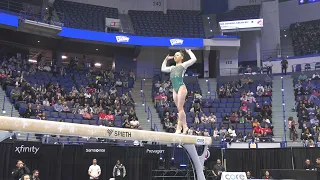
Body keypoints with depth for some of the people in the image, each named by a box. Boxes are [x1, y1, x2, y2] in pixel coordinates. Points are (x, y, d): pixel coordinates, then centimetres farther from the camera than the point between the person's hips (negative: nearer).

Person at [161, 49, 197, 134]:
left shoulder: (183, 65, 7)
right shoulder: (172, 68, 24)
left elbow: (194, 59, -3)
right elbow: (163, 69, 35)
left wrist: (189, 52, 10)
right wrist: (166, 59, 34)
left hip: (181, 87, -6)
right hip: (175, 89, 6)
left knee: (180, 108, -9)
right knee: (180, 109, 6)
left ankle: (179, 127, -8)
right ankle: (185, 126, 11)